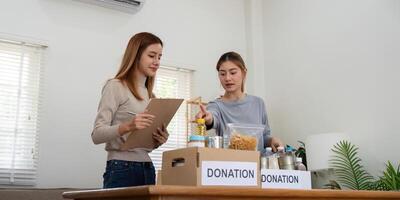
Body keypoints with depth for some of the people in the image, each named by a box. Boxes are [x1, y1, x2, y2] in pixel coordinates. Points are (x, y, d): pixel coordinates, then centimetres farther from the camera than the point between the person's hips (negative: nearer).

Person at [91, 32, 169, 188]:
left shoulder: (150, 94, 15)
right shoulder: (116, 86, -5)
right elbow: (97, 135, -12)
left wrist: (158, 141, -3)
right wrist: (127, 126, -28)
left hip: (147, 169, 6)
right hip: (122, 169, -6)